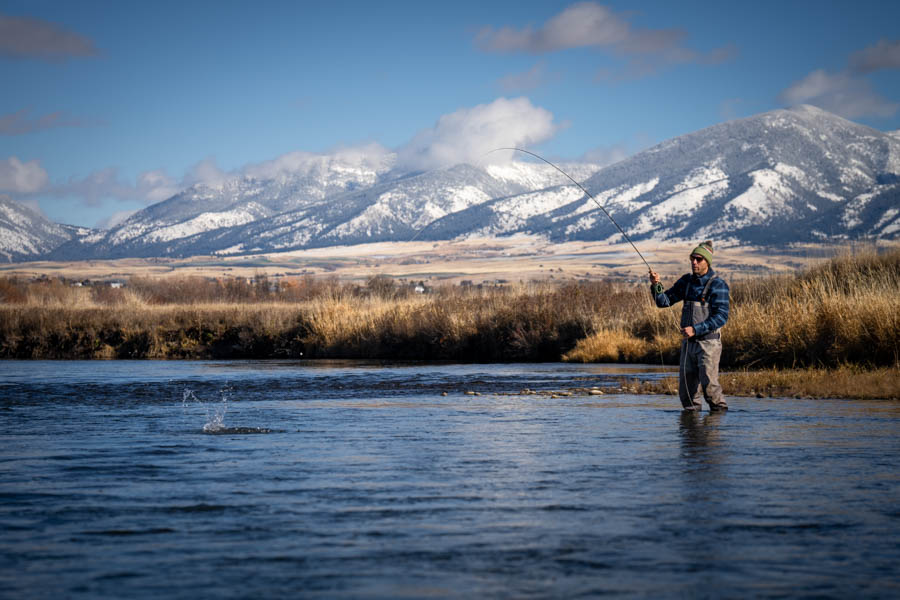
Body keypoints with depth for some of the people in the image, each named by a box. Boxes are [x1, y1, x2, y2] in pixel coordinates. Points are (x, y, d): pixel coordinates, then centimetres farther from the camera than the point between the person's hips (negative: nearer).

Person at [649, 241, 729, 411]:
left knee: (709, 384, -14)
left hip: (708, 342, -6)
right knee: (686, 388, 5)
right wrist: (656, 285, -13)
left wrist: (695, 330, -22)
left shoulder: (718, 285, -9)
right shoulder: (686, 281, 10)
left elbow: (721, 317, -16)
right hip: (688, 342, 6)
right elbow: (663, 301, 6)